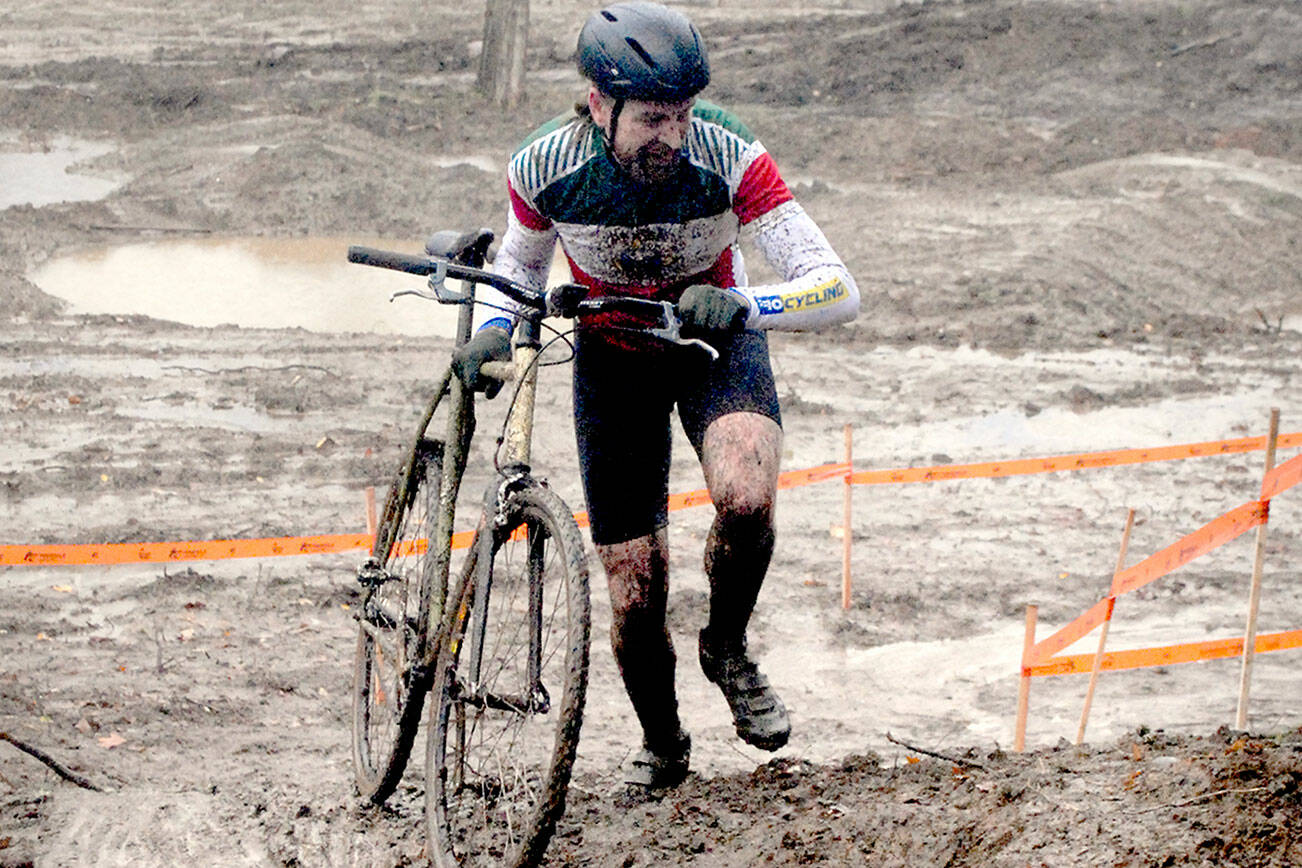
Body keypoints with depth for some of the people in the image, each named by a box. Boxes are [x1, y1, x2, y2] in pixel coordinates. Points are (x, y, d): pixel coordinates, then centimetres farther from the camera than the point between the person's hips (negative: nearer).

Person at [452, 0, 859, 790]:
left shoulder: (728, 157, -31)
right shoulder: (547, 168, -25)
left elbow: (839, 290, -33)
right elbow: (521, 261, 0)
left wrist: (741, 305, -50)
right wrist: (495, 328, -20)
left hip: (715, 342, -1)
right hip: (612, 359, 1)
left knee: (746, 500, -33)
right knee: (636, 598, -2)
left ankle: (728, 649, -2)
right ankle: (662, 746, 29)